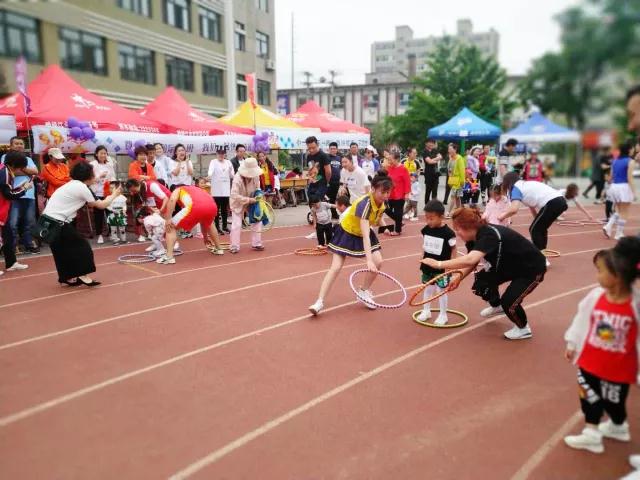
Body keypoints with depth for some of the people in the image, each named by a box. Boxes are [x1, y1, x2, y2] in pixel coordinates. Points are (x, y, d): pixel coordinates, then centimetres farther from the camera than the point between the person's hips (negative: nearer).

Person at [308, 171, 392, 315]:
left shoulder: (381, 202, -15)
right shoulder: (364, 204, -37)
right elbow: (365, 235, -44)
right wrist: (368, 260, -50)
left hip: (364, 233, 6)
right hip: (347, 232, -6)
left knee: (378, 262, -7)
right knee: (336, 267, -10)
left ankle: (363, 292, 14)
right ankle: (320, 301, -4)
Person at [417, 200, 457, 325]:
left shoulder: (448, 232, -18)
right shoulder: (426, 230, -3)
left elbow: (453, 249, -8)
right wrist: (423, 259, 9)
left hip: (442, 267, -5)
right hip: (427, 265, 5)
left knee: (441, 290, 3)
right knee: (427, 288, 16)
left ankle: (443, 315, 19)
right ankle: (426, 311, 32)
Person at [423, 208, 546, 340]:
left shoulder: (489, 236, -37)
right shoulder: (475, 237, -10)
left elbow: (470, 260, -53)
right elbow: (473, 261, 3)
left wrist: (439, 264, -50)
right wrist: (459, 278, -13)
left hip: (532, 268, -9)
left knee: (508, 301, -20)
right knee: (482, 280, 5)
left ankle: (523, 328, 11)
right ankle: (496, 306, 36)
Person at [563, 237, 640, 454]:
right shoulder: (596, 296, -14)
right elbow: (582, 319, 0)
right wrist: (572, 344, 9)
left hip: (618, 367, -3)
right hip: (591, 360, 3)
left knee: (613, 401, 17)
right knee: (589, 396, 16)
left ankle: (618, 427, 48)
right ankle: (591, 434, 36)